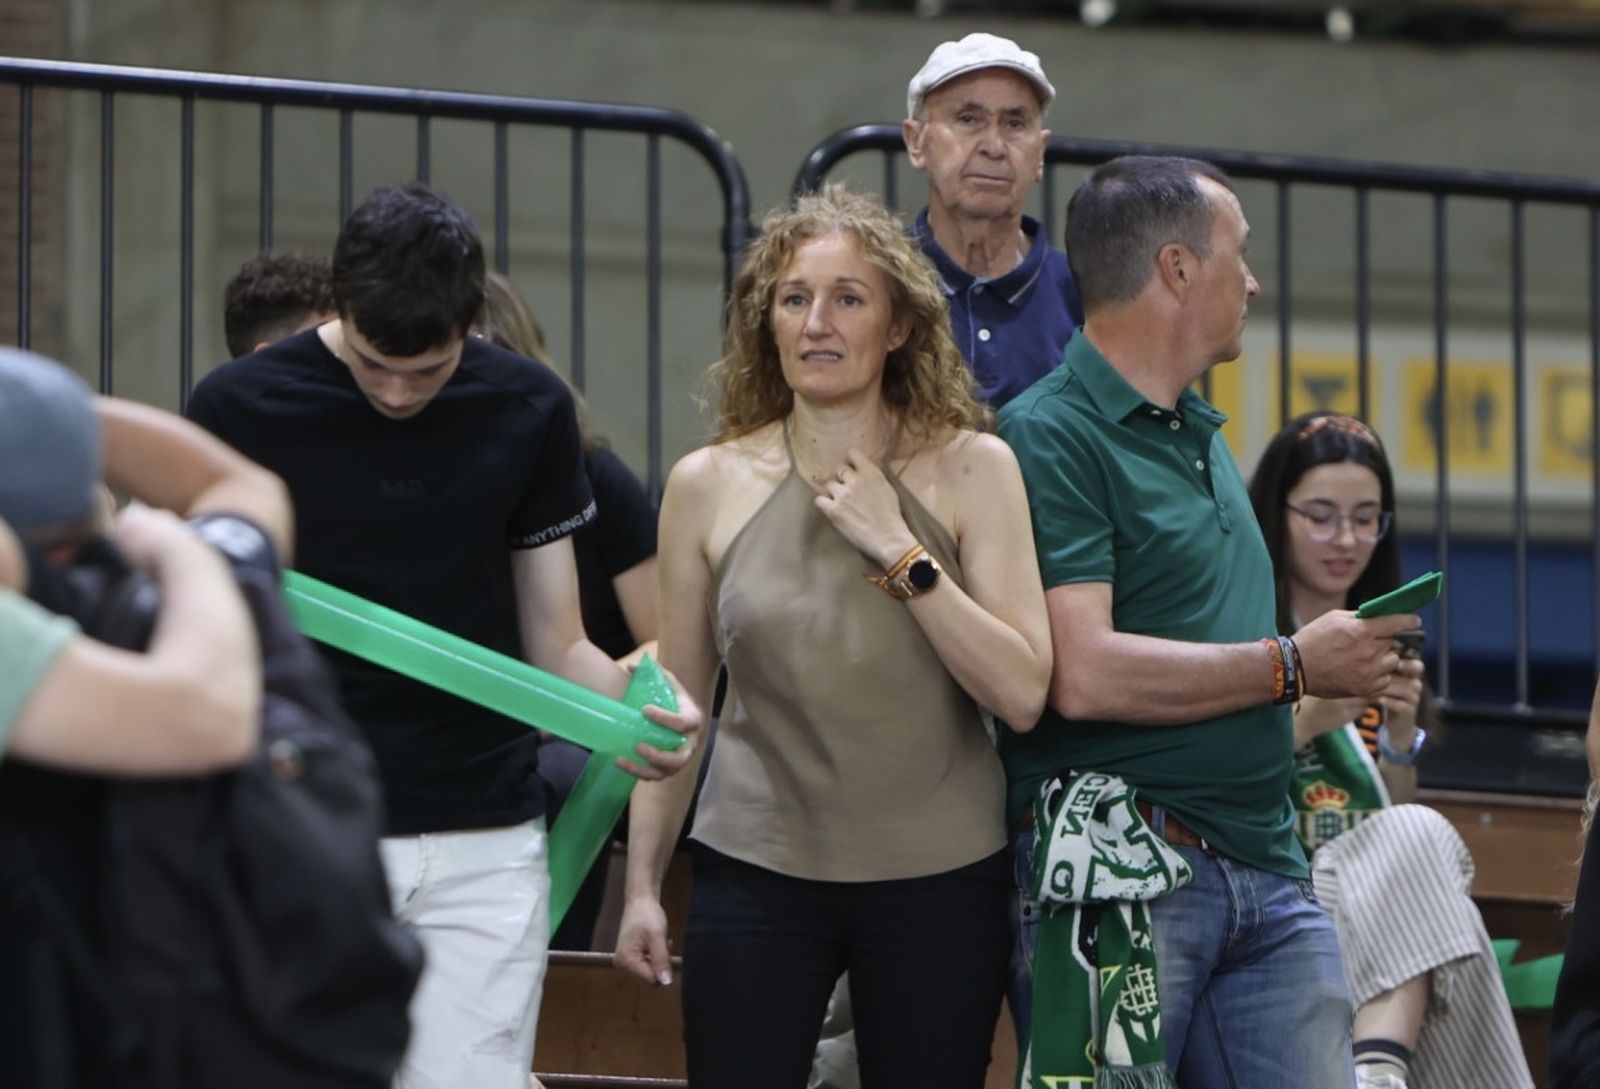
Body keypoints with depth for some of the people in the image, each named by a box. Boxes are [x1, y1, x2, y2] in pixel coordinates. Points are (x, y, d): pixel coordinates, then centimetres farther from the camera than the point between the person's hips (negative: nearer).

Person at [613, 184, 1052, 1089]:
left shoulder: (971, 470, 0)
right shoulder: (710, 486, 4)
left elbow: (1022, 695, -7)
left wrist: (900, 552, -13)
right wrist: (643, 886, 8)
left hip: (939, 878, 0)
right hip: (758, 870, 0)